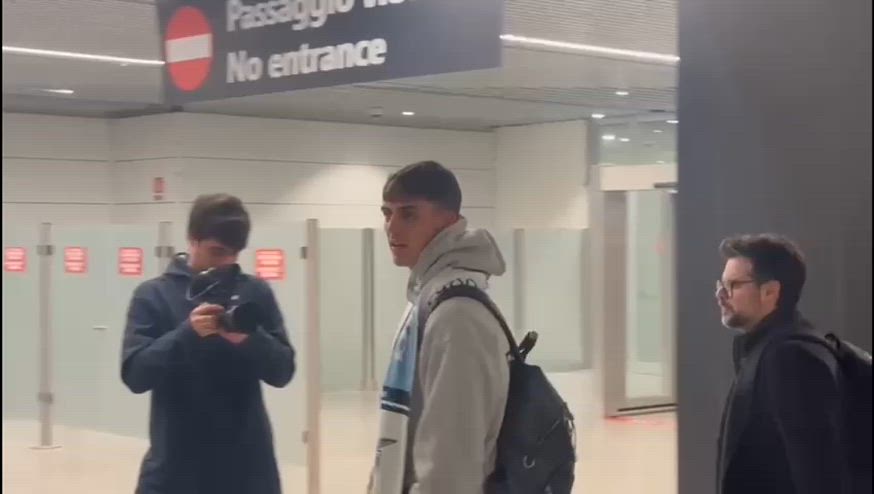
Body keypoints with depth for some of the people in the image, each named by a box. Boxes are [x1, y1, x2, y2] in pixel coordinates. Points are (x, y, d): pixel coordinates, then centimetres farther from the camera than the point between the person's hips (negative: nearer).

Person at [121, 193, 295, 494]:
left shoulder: (256, 293, 5)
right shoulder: (154, 295, 0)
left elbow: (282, 370, 1)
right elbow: (134, 374, -8)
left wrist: (250, 338, -19)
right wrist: (187, 333, -23)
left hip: (247, 466, 2)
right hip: (175, 467, -2)